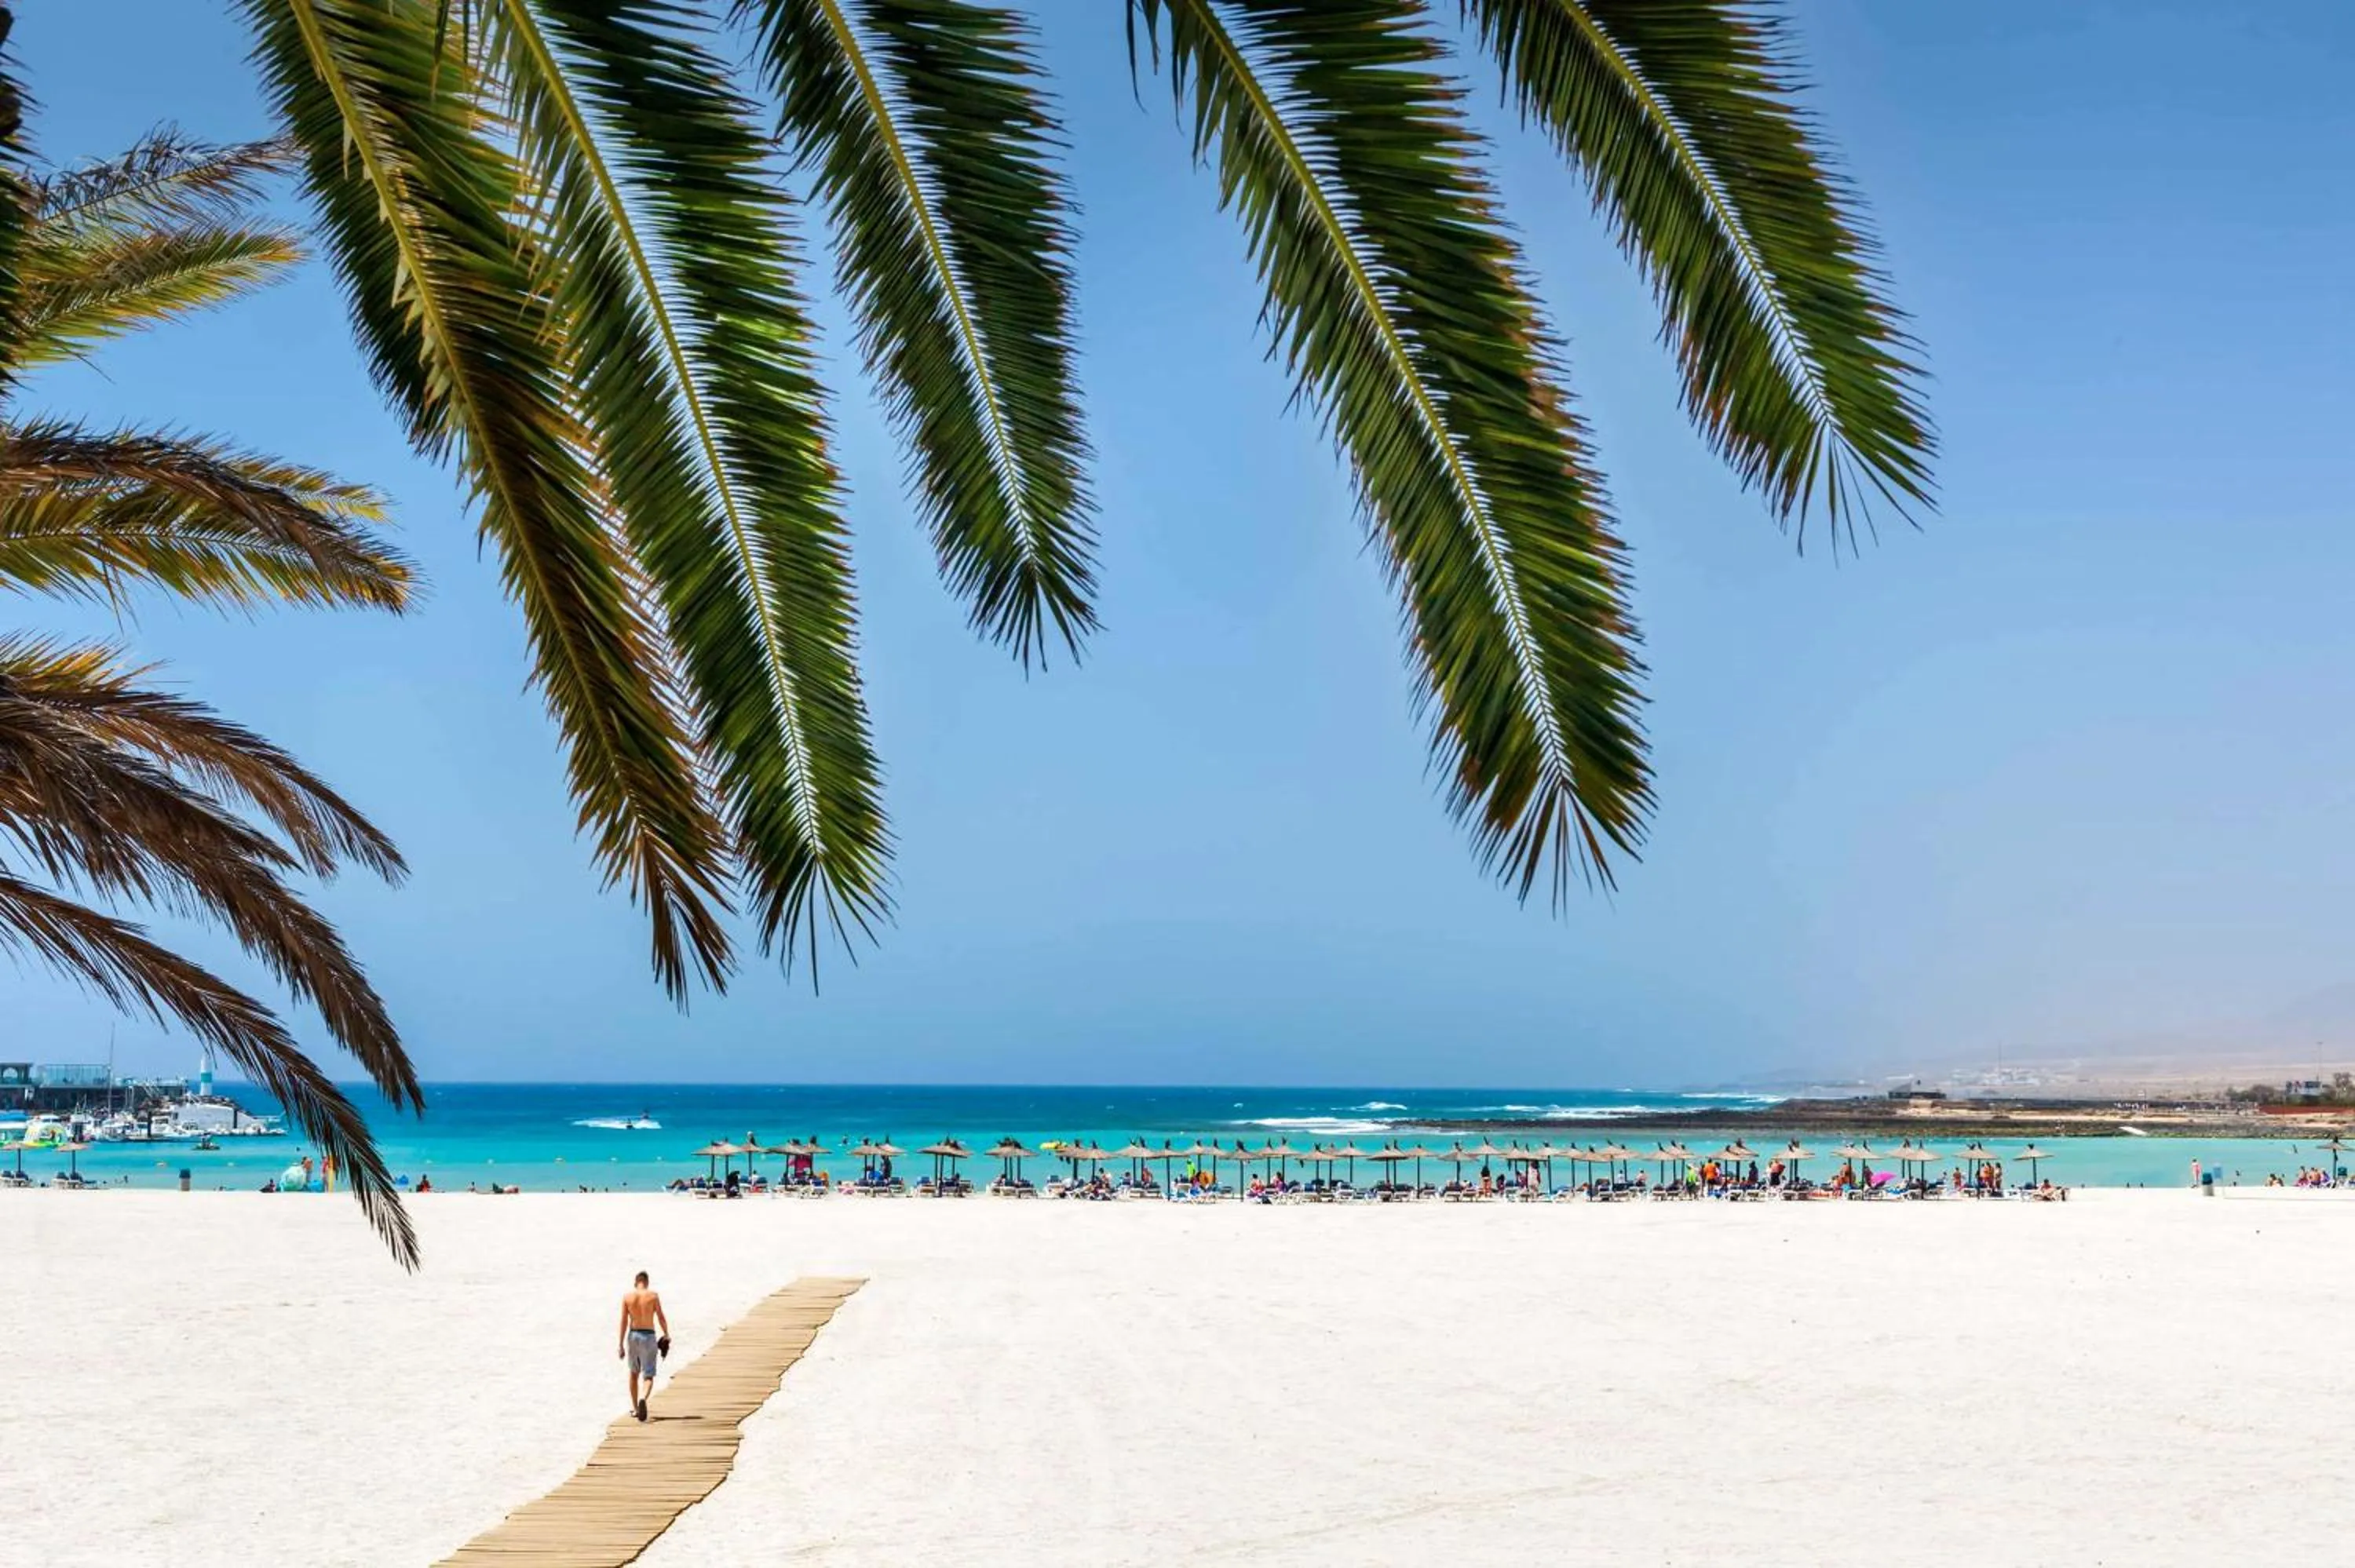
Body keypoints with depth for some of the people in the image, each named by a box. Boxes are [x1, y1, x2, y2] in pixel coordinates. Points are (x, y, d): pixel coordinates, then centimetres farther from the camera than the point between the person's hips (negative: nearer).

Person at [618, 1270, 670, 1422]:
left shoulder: (627, 1297, 0)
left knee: (633, 1373, 23)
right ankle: (643, 1398, -31)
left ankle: (635, 1408, 28)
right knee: (648, 1376, 0)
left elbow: (624, 1321, -3)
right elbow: (661, 1318, -4)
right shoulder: (653, 1296, -4)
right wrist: (667, 1335, 11)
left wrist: (621, 1345, 0)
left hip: (633, 1336, 2)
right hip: (649, 1337, -2)